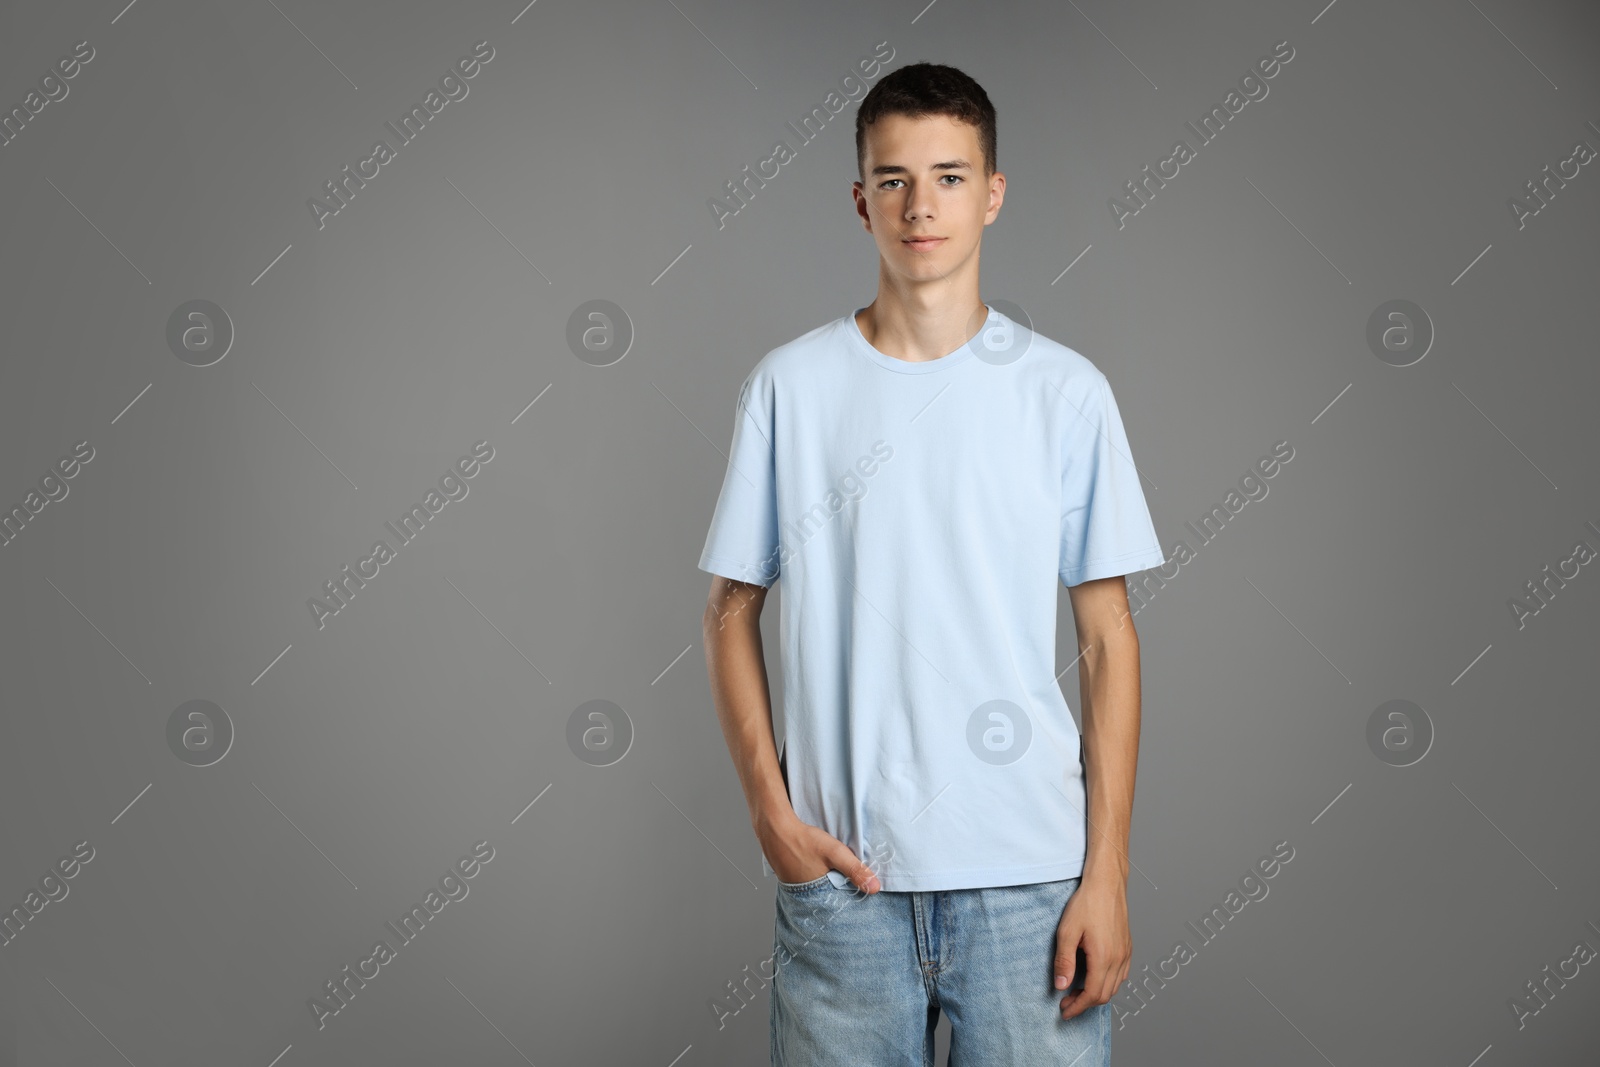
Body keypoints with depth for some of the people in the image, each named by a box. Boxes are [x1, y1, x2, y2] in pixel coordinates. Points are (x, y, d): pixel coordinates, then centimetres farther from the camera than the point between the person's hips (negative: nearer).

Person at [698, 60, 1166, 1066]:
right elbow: (733, 613, 7)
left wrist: (1107, 870, -3)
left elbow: (1108, 637, 1)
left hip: (1029, 872, 0)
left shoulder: (1066, 390, 1)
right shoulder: (789, 385, 3)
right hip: (841, 871, 1)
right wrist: (772, 811, -3)